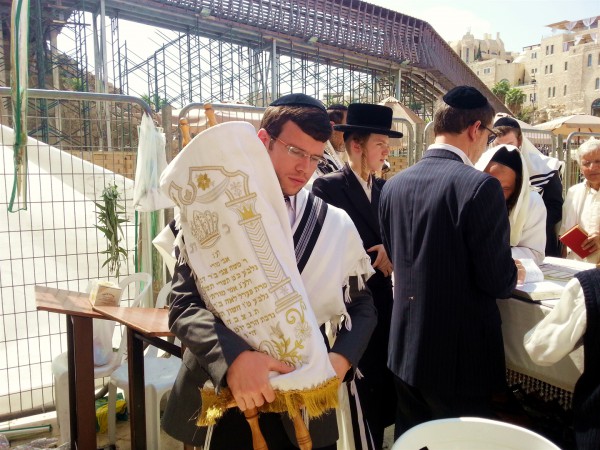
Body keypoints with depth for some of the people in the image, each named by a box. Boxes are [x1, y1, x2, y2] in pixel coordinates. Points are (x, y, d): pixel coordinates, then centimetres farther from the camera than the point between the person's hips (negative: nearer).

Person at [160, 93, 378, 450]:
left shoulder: (336, 225, 0)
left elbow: (363, 306, 8)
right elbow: (183, 304, -12)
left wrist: (341, 358, -10)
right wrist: (232, 357, -29)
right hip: (221, 399, -2)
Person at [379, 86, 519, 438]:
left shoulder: (394, 184, 0)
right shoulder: (480, 186, -19)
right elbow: (497, 280, -18)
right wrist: (512, 274, 4)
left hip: (406, 350, 6)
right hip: (462, 354, -6)